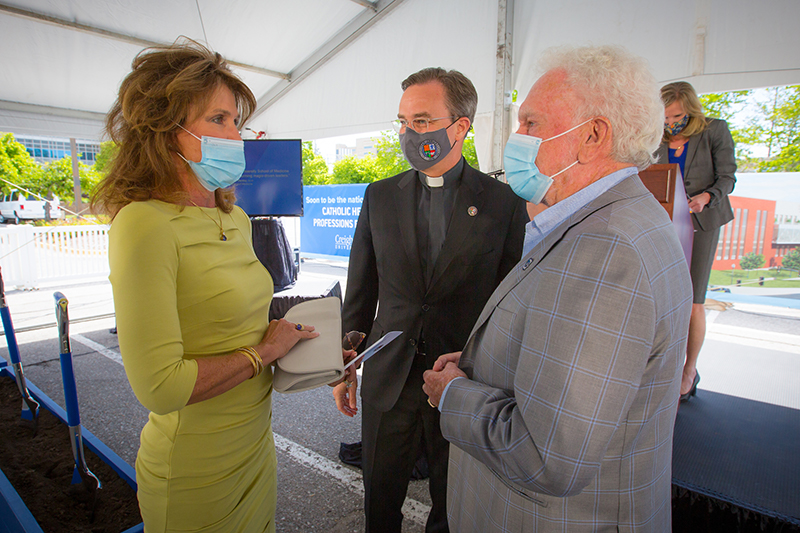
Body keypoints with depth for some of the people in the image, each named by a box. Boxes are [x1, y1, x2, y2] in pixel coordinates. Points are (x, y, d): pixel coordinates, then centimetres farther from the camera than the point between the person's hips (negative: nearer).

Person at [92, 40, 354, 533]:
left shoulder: (236, 220, 2)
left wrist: (308, 349, -2)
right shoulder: (144, 223, -22)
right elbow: (160, 386, -27)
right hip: (197, 470, -7)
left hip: (256, 443, 7)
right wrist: (264, 351, -17)